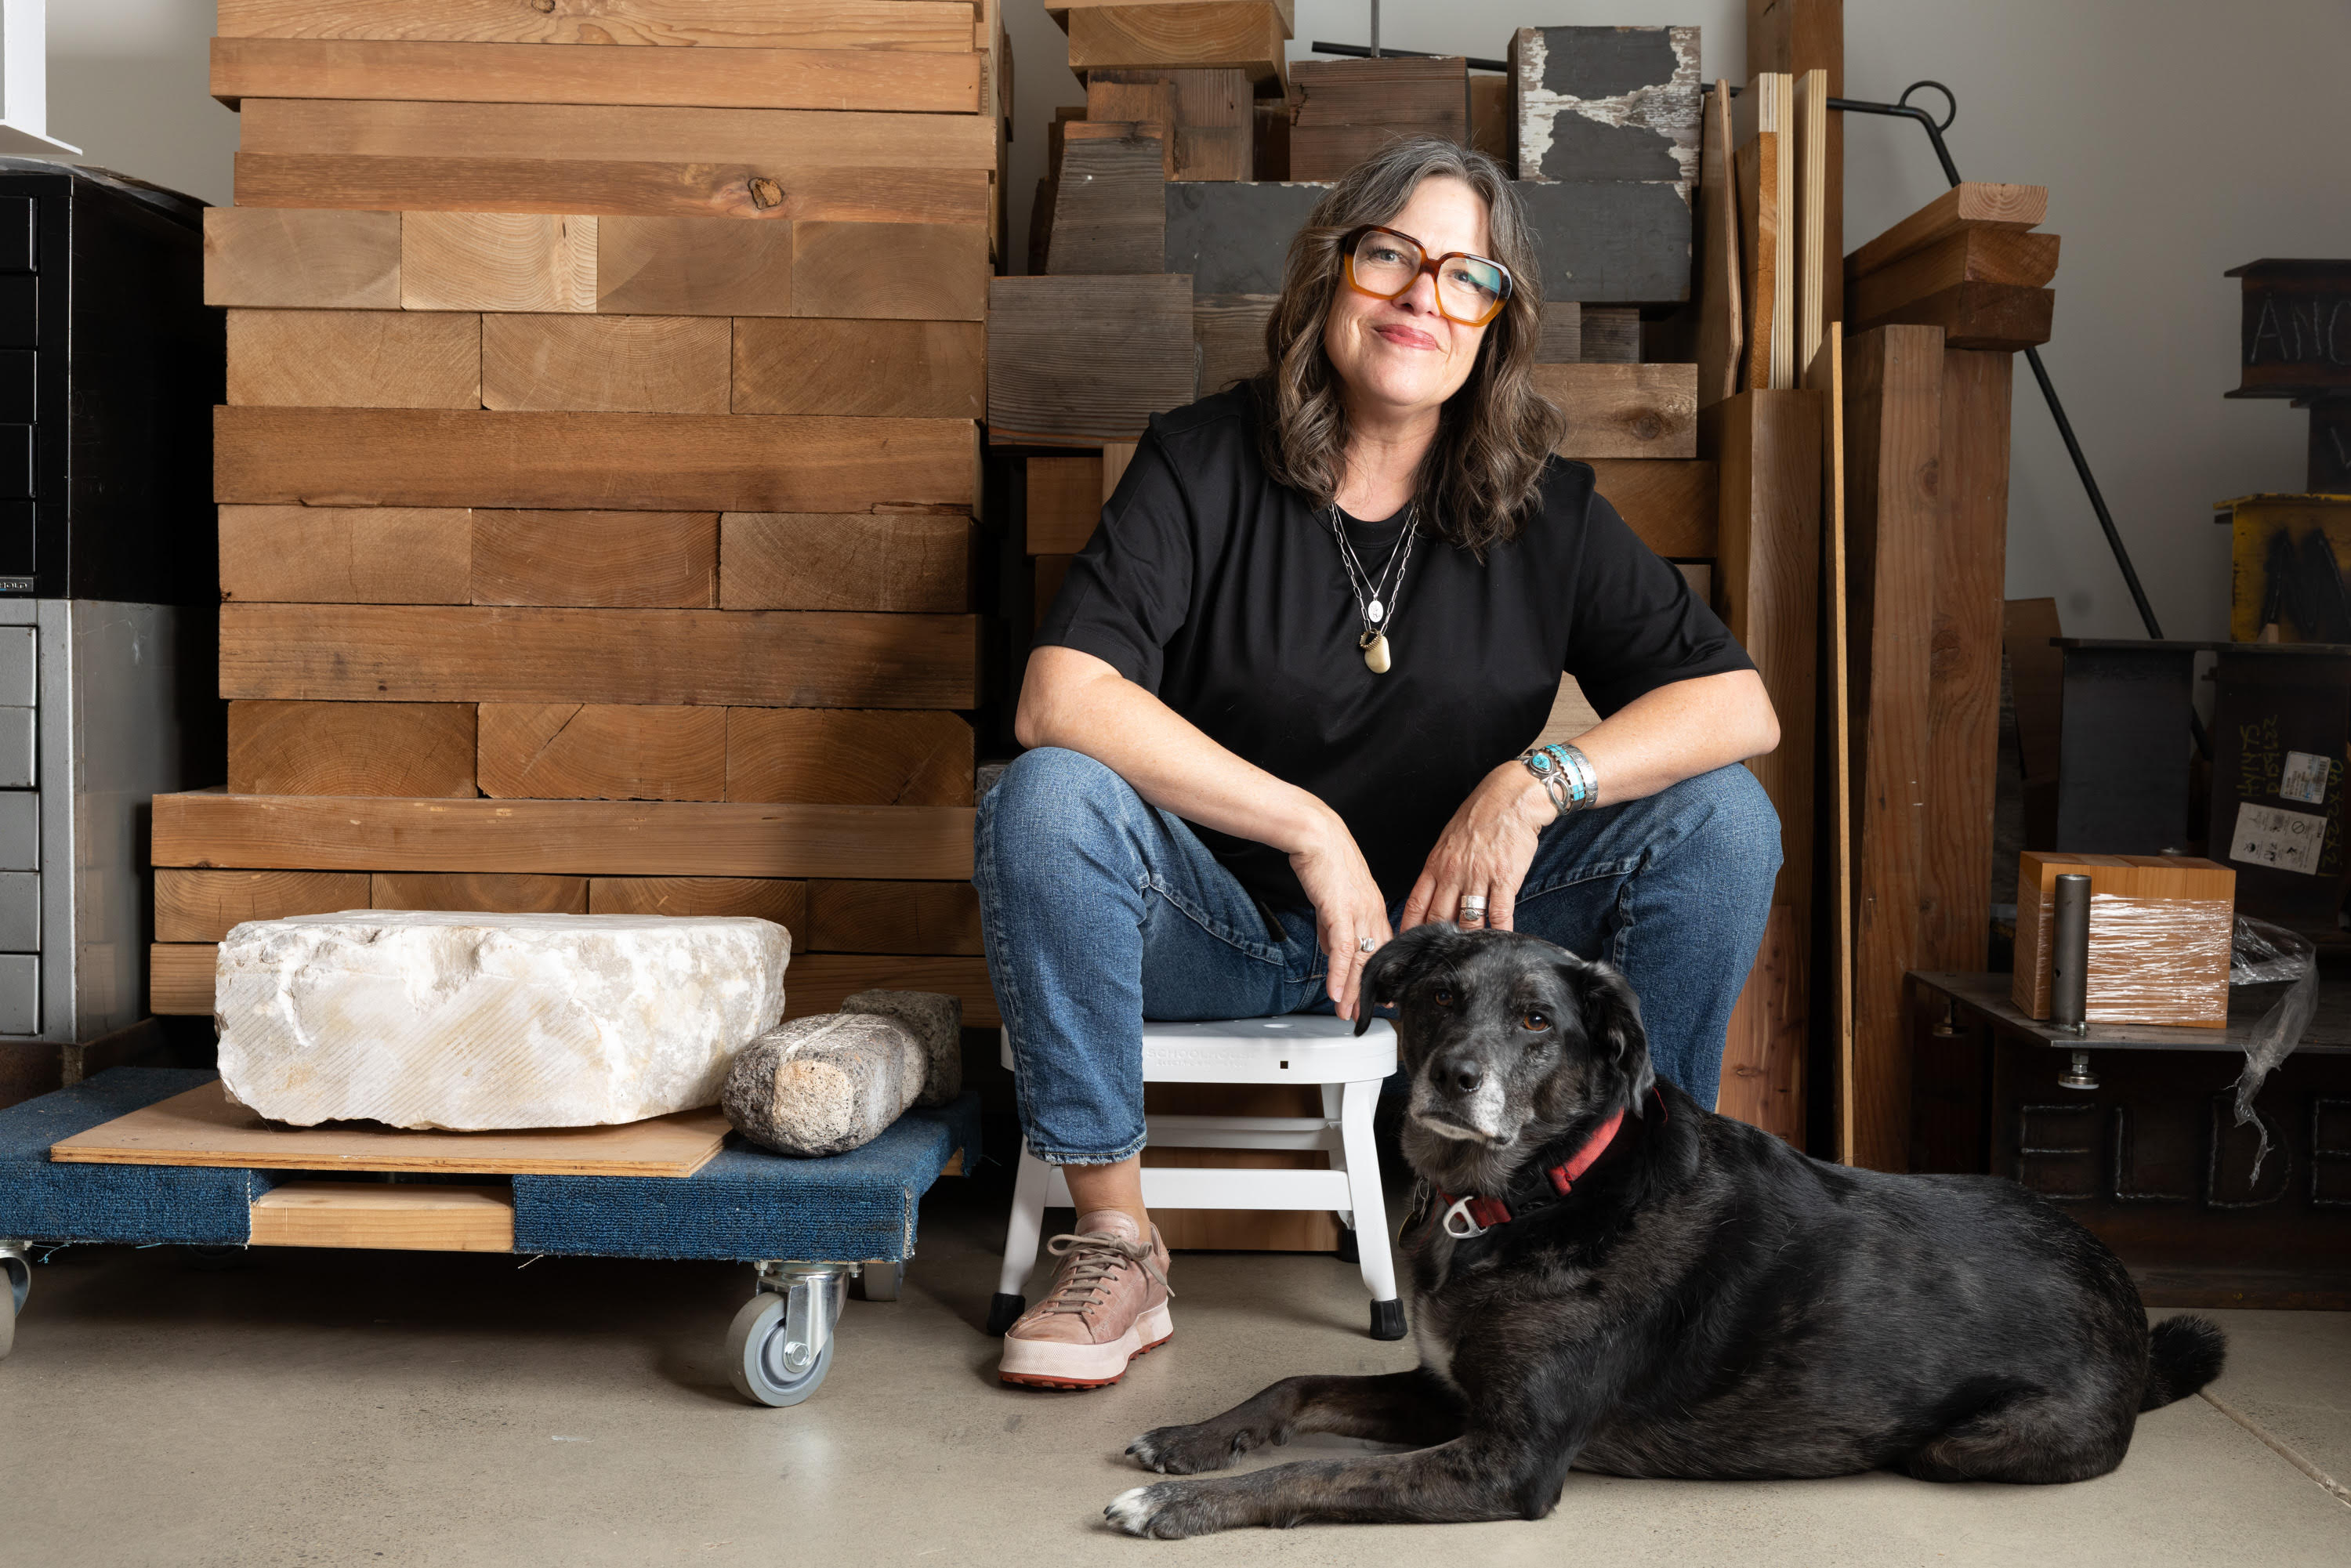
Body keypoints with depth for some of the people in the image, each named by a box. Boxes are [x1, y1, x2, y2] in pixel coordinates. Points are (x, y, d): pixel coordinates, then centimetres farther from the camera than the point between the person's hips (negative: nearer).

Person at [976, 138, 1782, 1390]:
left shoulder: (1542, 510, -1)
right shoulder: (1204, 464, -8)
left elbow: (1740, 706, -7)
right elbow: (1059, 698, -22)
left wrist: (1538, 782, -24)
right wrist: (1310, 828, -27)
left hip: (1448, 927, 2)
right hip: (1218, 932, -2)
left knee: (1721, 818, -16)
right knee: (1046, 799, -31)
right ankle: (1114, 1245, -18)